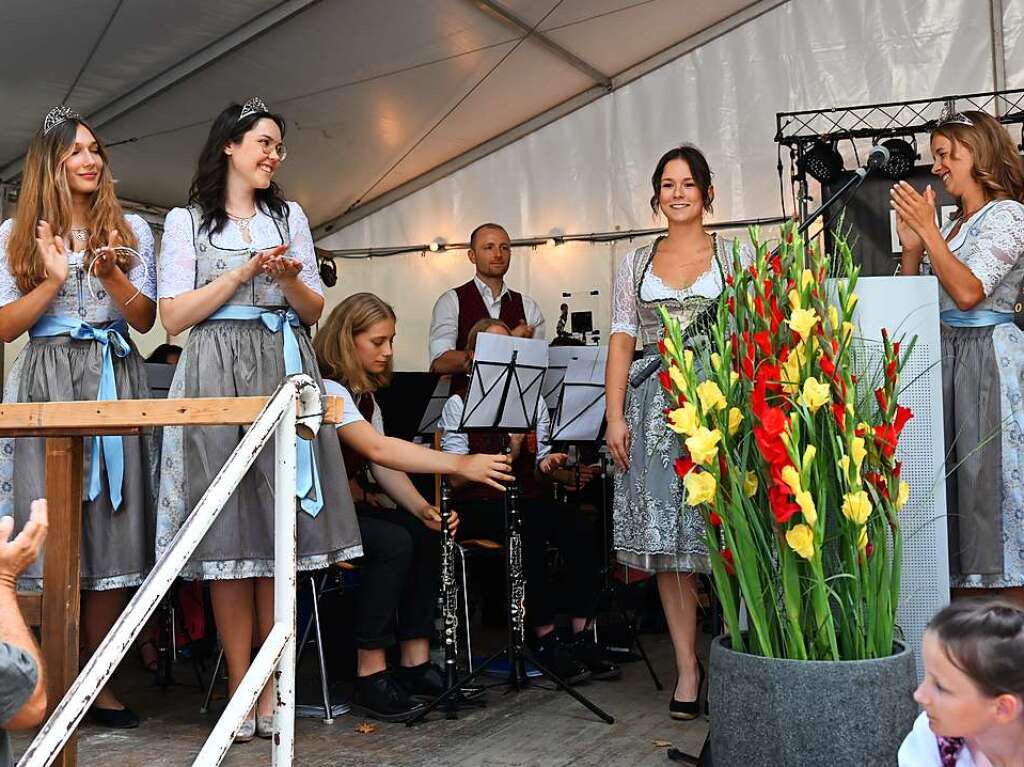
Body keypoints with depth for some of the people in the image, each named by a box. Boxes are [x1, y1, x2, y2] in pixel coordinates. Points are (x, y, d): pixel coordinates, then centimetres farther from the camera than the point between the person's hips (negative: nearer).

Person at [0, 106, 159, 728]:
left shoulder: (131, 229, 14)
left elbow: (146, 319, 8)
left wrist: (111, 274, -9)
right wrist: (53, 280, -8)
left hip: (115, 382, 1)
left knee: (111, 526, -4)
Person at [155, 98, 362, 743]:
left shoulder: (290, 217, 18)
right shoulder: (186, 221, 9)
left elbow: (315, 311, 15)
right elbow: (174, 316, 0)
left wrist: (289, 278, -5)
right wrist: (244, 271, -7)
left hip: (284, 373, 2)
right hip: (216, 376, -2)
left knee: (281, 527, -3)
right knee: (228, 530, -5)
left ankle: (272, 690, 2)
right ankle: (240, 689, 3)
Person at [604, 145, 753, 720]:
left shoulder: (738, 256, 8)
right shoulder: (635, 264, 14)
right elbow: (622, 343, 10)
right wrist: (615, 416, 0)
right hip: (655, 408, 2)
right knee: (666, 542, 1)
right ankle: (687, 667, 9)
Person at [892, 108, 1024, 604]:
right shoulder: (952, 225, 19)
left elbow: (968, 292, -18)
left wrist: (927, 230, -14)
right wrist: (911, 248, 3)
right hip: (947, 356, 8)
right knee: (955, 480, 6)